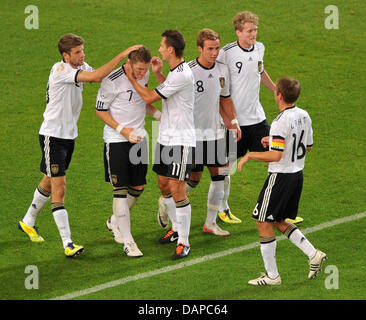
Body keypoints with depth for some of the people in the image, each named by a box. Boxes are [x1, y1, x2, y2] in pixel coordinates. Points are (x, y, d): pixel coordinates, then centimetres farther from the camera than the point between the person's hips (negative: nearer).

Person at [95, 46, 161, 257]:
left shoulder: (144, 75, 2)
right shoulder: (112, 81, -19)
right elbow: (100, 110, -10)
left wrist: (159, 115, 5)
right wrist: (122, 130, -18)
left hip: (139, 137, 6)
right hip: (116, 140, -6)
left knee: (138, 188, 10)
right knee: (121, 189, -8)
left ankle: (115, 222, 36)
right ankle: (128, 241, -6)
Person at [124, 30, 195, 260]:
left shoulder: (182, 75, -22)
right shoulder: (177, 71, 9)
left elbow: (150, 97, -17)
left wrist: (131, 77, -5)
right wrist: (158, 73, 15)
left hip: (181, 142, -10)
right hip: (166, 138, 10)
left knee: (177, 189, -9)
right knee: (164, 184, 18)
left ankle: (184, 243, -3)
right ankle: (176, 229, 35)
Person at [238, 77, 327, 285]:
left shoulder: (281, 123, -22)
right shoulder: (304, 116, 4)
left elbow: (276, 156, -26)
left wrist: (249, 156, -13)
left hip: (281, 176, -8)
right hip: (298, 174, 9)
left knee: (264, 223, 3)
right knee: (278, 221, 21)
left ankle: (272, 275, 6)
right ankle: (314, 254, 11)